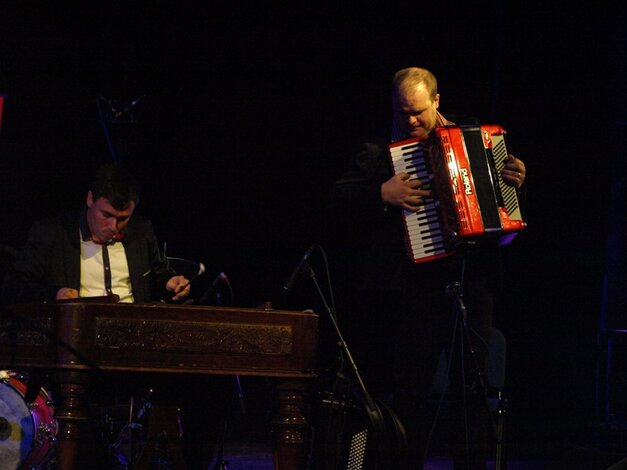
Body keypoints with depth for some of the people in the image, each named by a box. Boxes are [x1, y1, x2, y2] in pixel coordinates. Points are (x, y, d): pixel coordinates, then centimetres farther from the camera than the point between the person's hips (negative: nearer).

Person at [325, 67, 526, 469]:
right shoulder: (379, 150, 4)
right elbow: (340, 199, -4)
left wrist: (515, 178, 1)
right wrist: (382, 193, -19)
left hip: (473, 275, 2)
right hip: (417, 281, -2)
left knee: (473, 383, 4)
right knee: (413, 387, 0)